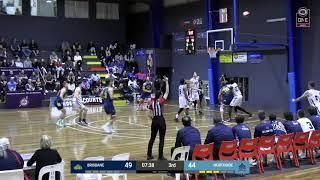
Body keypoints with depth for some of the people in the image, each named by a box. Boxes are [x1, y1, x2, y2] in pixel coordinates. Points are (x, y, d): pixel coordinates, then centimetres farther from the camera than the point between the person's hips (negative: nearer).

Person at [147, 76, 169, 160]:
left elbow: (151, 114, 4)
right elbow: (167, 92, -10)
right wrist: (166, 82, -8)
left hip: (154, 121, 5)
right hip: (161, 120, -5)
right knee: (161, 139, 2)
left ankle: (149, 155, 20)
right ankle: (160, 156, 3)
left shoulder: (152, 102, 3)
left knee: (152, 138, 15)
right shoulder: (161, 101, -11)